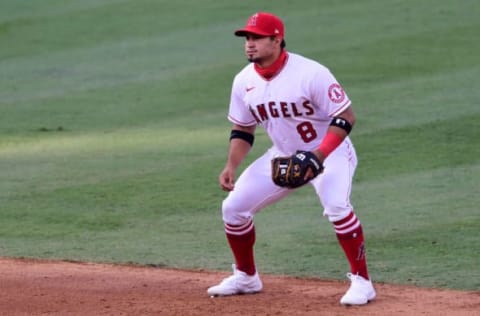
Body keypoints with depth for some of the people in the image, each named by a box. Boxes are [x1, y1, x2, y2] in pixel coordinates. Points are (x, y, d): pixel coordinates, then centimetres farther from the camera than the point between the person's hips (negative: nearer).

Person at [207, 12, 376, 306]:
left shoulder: (310, 74, -26)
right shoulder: (244, 81, -6)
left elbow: (346, 117, -23)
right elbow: (242, 129, 8)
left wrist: (317, 157, -33)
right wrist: (231, 166, -8)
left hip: (330, 151, -6)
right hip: (283, 156, 6)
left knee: (336, 205, -33)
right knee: (233, 207, 1)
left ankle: (362, 281, -20)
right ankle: (246, 277, 22)